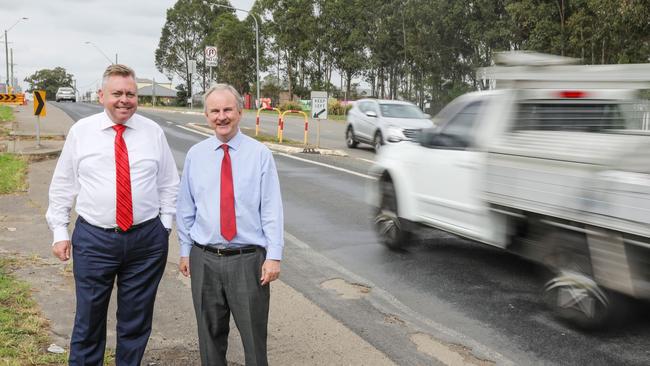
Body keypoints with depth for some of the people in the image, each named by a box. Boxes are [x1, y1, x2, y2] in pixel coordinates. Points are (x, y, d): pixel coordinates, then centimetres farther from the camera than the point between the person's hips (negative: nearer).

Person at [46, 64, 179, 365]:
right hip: (93, 238, 0)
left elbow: (169, 184, 7)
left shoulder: (153, 132, 2)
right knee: (88, 318, 9)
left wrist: (165, 226, 2)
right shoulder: (80, 131, 1)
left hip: (147, 239, 1)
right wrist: (60, 232, 2)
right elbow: (62, 185, 6)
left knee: (137, 319, 12)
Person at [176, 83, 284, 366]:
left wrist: (274, 256, -11)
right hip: (205, 259, 3)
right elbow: (185, 208, 9)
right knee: (210, 333, 16)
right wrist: (185, 251, 9)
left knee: (254, 334, 7)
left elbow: (272, 209, -7)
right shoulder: (195, 155, 3)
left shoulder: (260, 154, -4)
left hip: (248, 260, -2)